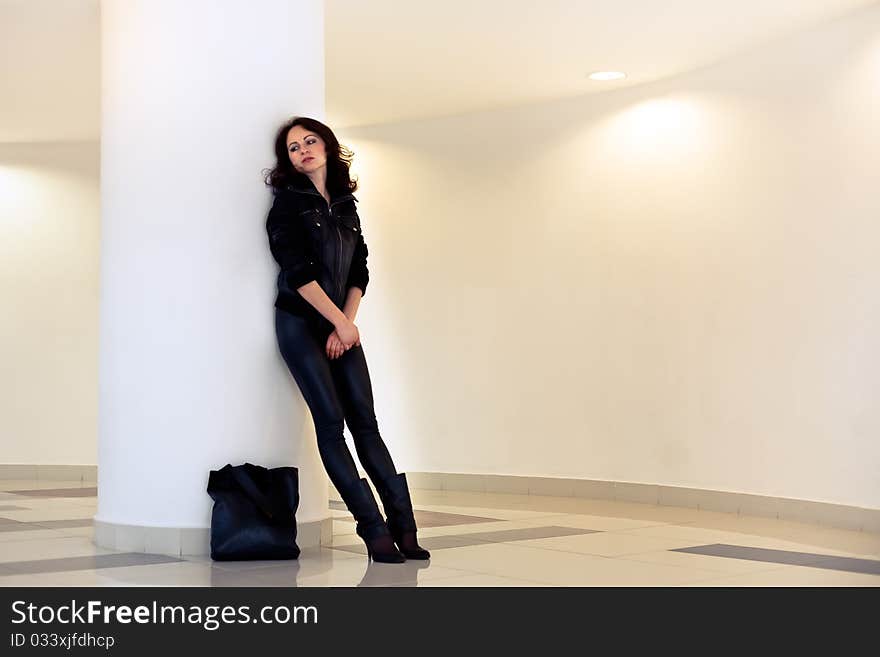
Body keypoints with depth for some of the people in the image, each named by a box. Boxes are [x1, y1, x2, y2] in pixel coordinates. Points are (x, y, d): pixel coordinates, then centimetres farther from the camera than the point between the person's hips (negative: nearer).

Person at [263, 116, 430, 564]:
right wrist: (340, 322, -11)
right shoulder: (288, 202, -2)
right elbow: (297, 271, -11)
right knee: (330, 422, -9)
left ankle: (402, 526, -2)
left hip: (341, 325, 5)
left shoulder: (346, 204, 14)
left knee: (365, 421, -1)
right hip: (299, 323, -5)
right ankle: (375, 531, -8)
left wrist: (346, 324, -5)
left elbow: (359, 271, 9)